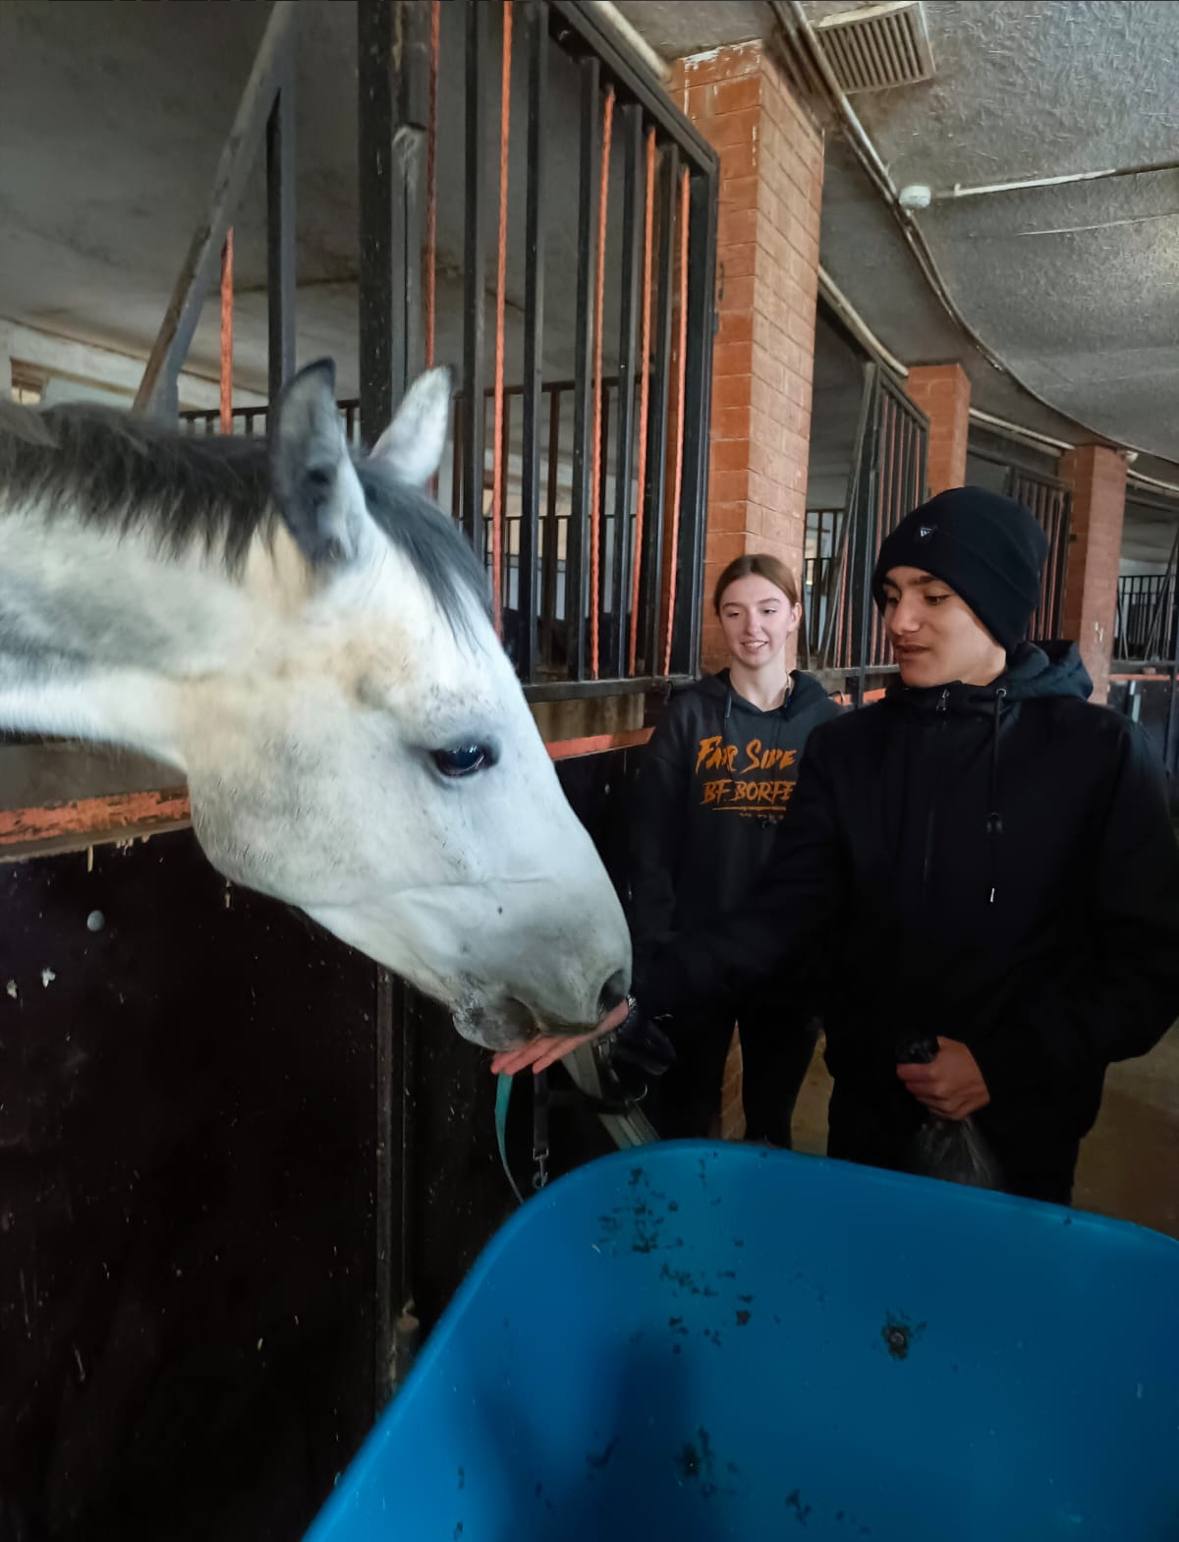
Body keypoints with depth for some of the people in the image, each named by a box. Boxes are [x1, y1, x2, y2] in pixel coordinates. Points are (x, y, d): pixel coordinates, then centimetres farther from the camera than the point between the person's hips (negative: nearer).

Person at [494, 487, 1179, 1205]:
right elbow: (786, 911, -9)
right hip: (870, 1107, 3)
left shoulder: (1101, 753, -11)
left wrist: (1008, 1062, -17)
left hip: (1021, 1123, -2)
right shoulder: (847, 748, -3)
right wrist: (637, 992, -22)